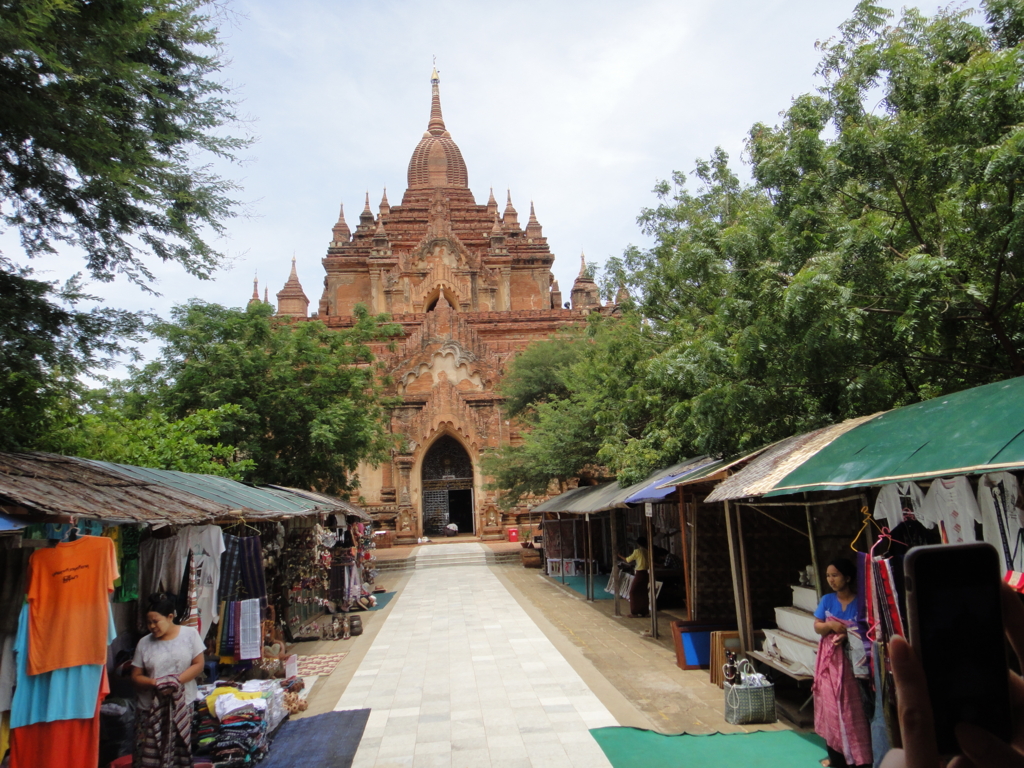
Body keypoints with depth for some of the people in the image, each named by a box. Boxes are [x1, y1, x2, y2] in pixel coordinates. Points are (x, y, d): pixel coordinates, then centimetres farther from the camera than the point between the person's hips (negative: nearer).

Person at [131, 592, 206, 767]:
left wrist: (177, 681, -18)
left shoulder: (189, 634, -2)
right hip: (151, 707, 1)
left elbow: (198, 664, -4)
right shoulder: (144, 643, 2)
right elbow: (136, 676, 3)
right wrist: (154, 682, -17)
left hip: (182, 704, -1)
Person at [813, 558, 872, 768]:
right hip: (831, 660, 3)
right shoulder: (827, 600, 3)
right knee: (832, 707, 5)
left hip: (853, 660, -3)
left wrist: (848, 636, -21)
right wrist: (830, 625, -16)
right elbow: (817, 627, 4)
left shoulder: (860, 601, -6)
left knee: (854, 708, -1)